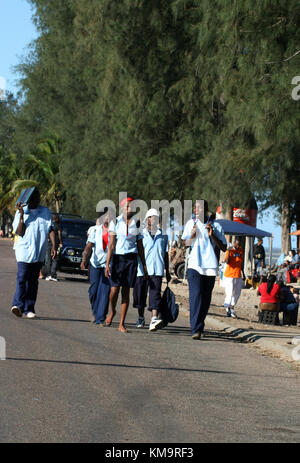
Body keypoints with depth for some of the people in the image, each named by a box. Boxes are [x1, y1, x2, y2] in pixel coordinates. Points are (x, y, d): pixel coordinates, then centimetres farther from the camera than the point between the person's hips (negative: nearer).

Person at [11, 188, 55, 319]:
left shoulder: (45, 212, 12)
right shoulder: (21, 212, 5)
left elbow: (50, 229, 7)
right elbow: (19, 233, -2)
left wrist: (53, 246, -5)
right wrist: (21, 215, -11)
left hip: (39, 251, 2)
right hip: (24, 249, -2)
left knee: (33, 280, 3)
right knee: (22, 278, -16)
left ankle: (29, 309, 6)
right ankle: (18, 304, -17)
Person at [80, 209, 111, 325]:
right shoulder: (95, 230, 7)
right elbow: (89, 246, 1)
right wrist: (84, 260, -13)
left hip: (109, 263, -2)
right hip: (95, 263, 2)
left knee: (105, 291, -9)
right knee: (93, 290, 2)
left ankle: (100, 318, -6)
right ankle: (95, 312, 28)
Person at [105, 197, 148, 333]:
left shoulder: (137, 224, 10)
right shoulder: (115, 222, 1)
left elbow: (140, 247, 14)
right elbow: (111, 244, -3)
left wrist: (144, 266, 11)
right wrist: (107, 264, -10)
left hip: (131, 259, 2)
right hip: (117, 257, -2)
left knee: (126, 291, 1)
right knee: (114, 289, -10)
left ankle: (122, 324, 5)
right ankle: (112, 311, 22)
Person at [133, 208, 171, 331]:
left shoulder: (163, 235, 14)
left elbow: (166, 254, 18)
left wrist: (167, 271, 16)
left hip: (157, 270, 0)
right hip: (142, 269, 0)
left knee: (155, 293, -14)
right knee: (141, 294, 7)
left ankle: (154, 319, -26)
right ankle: (141, 318, 25)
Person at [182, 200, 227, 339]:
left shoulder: (216, 226, 7)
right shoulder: (190, 224, 11)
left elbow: (224, 248, 5)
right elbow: (184, 244, 13)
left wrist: (212, 236, -9)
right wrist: (192, 236, -7)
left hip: (210, 266, 1)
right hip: (194, 265, -1)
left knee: (205, 299, 5)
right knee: (196, 296, -16)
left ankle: (200, 326, 21)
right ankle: (196, 329, -22)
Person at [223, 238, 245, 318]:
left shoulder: (241, 250, 8)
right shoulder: (230, 251, -9)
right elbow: (227, 261, -23)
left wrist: (243, 273, 20)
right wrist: (229, 252, -31)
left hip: (238, 276, 6)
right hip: (229, 275, -6)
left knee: (237, 293, 5)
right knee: (230, 293, -5)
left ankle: (232, 307, 16)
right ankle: (228, 309, 7)